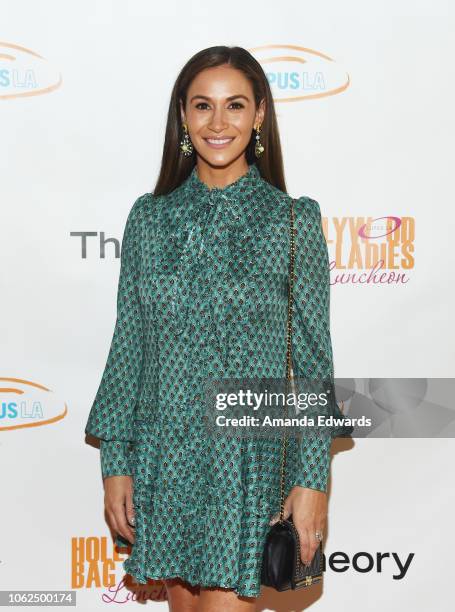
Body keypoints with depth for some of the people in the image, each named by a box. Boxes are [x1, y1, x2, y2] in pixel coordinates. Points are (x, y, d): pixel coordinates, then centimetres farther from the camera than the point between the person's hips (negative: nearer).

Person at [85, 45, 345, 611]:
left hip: (248, 462, -3)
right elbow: (128, 347, 6)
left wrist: (312, 480, -8)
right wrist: (115, 463, 3)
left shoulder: (293, 220, -4)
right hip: (163, 456, 3)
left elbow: (313, 359, -3)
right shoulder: (149, 217, 4)